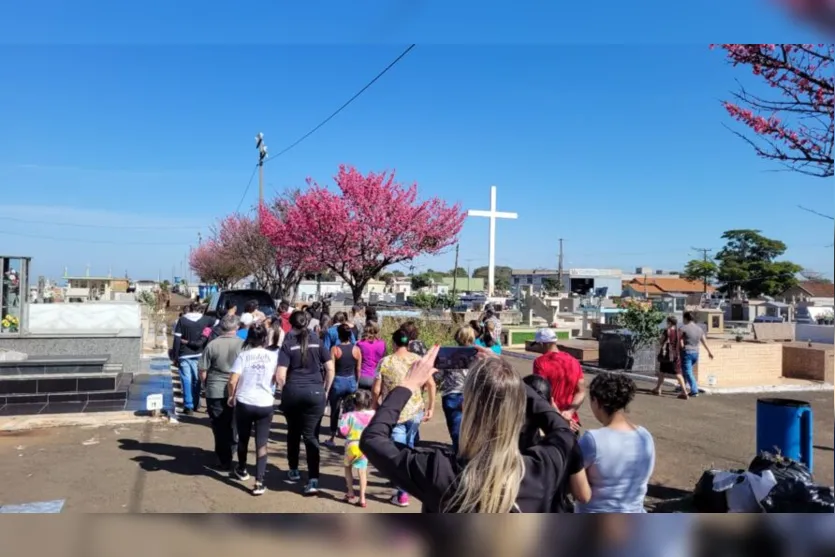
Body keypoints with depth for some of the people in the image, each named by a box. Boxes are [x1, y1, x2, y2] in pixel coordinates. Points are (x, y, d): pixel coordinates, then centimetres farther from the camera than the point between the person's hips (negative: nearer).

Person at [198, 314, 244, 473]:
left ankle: (223, 460, 14)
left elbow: (202, 371, -3)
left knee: (219, 428, 10)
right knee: (233, 428, 16)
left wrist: (207, 385, 15)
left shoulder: (212, 345, -7)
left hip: (215, 392, 0)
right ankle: (228, 457, 24)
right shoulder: (243, 344, -7)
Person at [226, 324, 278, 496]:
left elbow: (232, 381, -11)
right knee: (262, 443, 5)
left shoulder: (243, 355, -6)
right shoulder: (273, 356, -2)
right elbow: (277, 379, 6)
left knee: (243, 438, 21)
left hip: (244, 403, 0)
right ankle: (259, 482, -2)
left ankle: (242, 470, 41)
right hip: (265, 404, 0)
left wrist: (231, 396, 6)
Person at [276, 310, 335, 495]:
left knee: (293, 432, 20)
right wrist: (326, 391, 12)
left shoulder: (288, 344, -1)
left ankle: (293, 471, 33)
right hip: (315, 392, 0)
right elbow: (330, 369, 2)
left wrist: (284, 390, 8)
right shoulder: (317, 341, 4)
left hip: (293, 391, 0)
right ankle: (313, 480, -10)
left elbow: (280, 376, -9)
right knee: (311, 435, 0)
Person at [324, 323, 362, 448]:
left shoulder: (335, 349, -9)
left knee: (335, 410, 10)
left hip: (338, 381, -2)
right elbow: (358, 370, 3)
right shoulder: (356, 349, -2)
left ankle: (332, 439, 19)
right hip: (351, 382, 2)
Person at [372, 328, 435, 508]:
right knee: (409, 447, 21)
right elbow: (431, 385, -1)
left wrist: (376, 407, 10)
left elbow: (375, 391, -6)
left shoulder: (385, 362, -7)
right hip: (415, 411, 3)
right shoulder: (419, 360, -1)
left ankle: (402, 494, 6)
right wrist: (431, 407, 10)